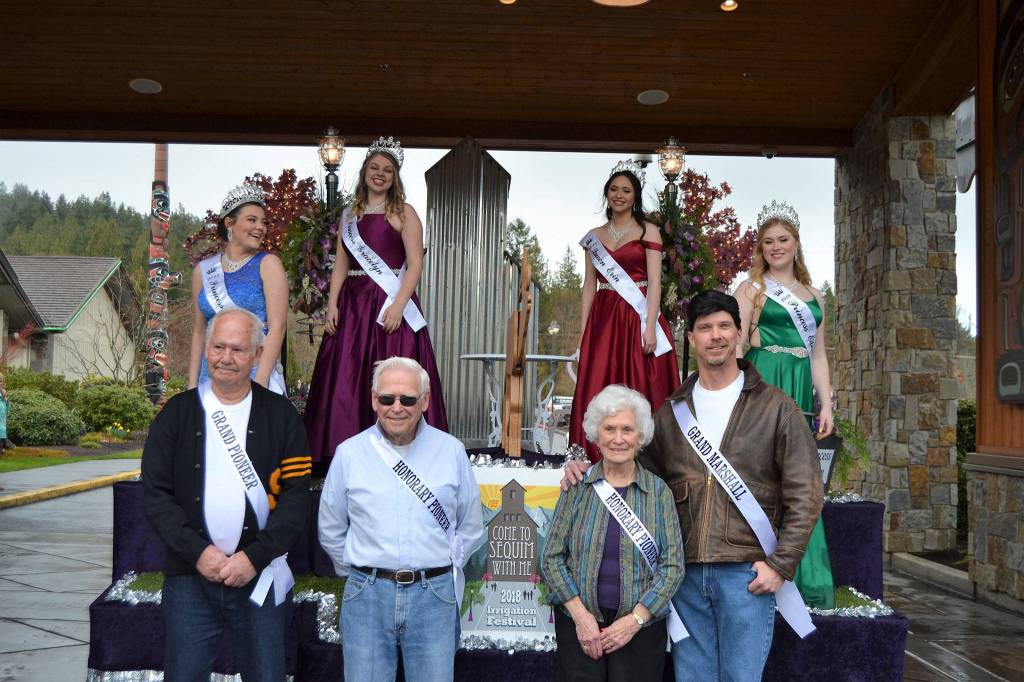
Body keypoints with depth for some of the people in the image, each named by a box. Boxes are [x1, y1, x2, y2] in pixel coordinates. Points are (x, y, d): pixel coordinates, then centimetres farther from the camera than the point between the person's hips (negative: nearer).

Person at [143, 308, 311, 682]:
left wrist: (255, 556, -11)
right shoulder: (177, 413, 5)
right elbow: (155, 493, 1)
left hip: (260, 576, 0)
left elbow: (297, 495, -2)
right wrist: (197, 551, -10)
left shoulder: (280, 415, 2)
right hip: (189, 576, 1)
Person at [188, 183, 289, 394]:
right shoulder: (203, 270, 9)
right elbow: (199, 331, 13)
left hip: (258, 369, -3)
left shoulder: (268, 264, -2)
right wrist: (192, 385, 8)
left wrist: (260, 382, -17)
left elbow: (277, 326, -10)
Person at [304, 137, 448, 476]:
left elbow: (415, 264, -5)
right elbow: (340, 265, 15)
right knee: (347, 381, 2)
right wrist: (332, 304, 2)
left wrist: (398, 304, -17)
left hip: (389, 305, -5)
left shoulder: (403, 213, 3)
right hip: (352, 304, 5)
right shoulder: (349, 215, 17)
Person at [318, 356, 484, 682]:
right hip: (366, 595, 0)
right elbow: (331, 531, 11)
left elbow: (470, 528, 11)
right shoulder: (349, 453, 1)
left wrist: (445, 569, 10)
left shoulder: (452, 451, 2)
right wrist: (360, 572, 11)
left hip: (434, 596, 0)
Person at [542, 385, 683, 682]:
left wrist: (635, 619, -11)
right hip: (579, 621, 0)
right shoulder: (578, 485, 0)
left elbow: (673, 566, -3)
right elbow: (552, 558, -1)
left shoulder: (658, 490, -1)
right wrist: (581, 615, -10)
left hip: (640, 625, 0)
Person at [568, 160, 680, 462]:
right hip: (603, 321, 4)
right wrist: (583, 332, 4)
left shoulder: (648, 231, 3)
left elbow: (654, 282, -4)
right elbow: (589, 286, 11)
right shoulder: (594, 236, 14)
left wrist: (650, 327, -15)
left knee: (640, 392, -4)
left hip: (637, 318, -3)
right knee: (597, 395, 0)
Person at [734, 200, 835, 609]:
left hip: (800, 391, 5)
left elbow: (818, 355, 19)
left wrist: (826, 405, 10)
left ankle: (807, 580, 12)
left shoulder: (813, 295, 20)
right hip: (762, 386, -5)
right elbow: (736, 346, -2)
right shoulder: (751, 288, 6)